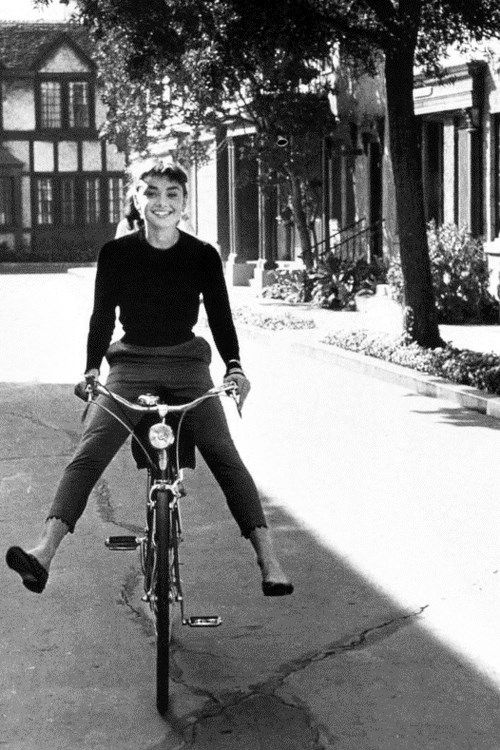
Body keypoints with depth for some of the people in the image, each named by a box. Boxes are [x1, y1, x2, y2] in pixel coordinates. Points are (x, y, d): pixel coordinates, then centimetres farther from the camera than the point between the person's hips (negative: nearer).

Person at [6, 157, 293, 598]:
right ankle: (45, 552, -29)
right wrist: (91, 369, -11)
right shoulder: (116, 254, -1)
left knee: (225, 457, -13)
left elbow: (221, 316, 2)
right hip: (131, 366, 0)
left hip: (188, 366, 0)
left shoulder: (203, 256, -1)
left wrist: (234, 367, -13)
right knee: (87, 454, -18)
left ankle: (268, 560, -13)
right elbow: (102, 316, 3)